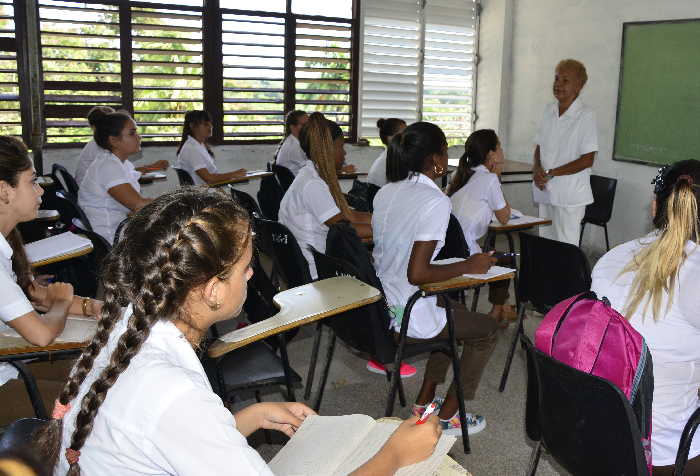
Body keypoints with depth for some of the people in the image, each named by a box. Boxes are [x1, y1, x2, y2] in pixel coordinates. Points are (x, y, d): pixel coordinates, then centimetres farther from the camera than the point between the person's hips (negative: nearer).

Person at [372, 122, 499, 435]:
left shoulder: (387, 192, 3)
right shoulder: (436, 202, -22)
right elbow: (417, 274, -26)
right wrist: (467, 266, -13)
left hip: (378, 306, 8)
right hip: (407, 318, -8)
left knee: (456, 314, 32)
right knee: (486, 329, 16)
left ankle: (424, 402, 35)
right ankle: (447, 416, 22)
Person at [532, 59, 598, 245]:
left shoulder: (586, 115, -11)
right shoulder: (549, 110, 9)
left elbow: (587, 160, -13)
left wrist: (550, 173, -15)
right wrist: (537, 170, -5)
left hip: (570, 196, -6)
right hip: (546, 191, 6)